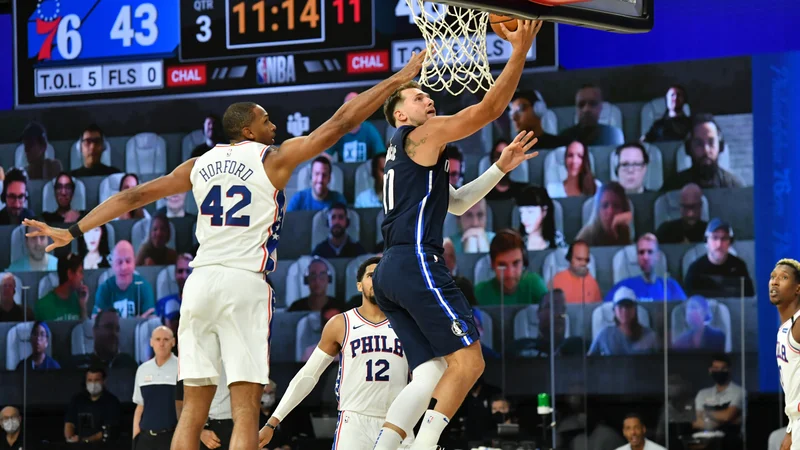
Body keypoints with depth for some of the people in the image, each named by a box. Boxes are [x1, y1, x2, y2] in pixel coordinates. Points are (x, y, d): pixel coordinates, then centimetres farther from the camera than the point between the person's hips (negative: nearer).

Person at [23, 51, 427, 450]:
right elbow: (340, 123, 2)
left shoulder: (199, 165, 15)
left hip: (200, 282, 5)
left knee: (193, 408, 8)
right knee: (245, 410, -6)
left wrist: (73, 232, 19)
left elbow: (133, 196, 15)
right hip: (245, 283, -5)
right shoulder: (274, 160, 3)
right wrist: (400, 78, 7)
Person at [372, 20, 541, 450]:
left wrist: (500, 168, 26)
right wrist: (520, 51, -4)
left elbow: (457, 202, 35)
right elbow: (490, 108, -6)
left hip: (390, 273, 10)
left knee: (432, 373, 3)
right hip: (417, 264, -10)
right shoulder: (422, 135, 1)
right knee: (468, 361, -11)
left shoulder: (402, 155, 29)